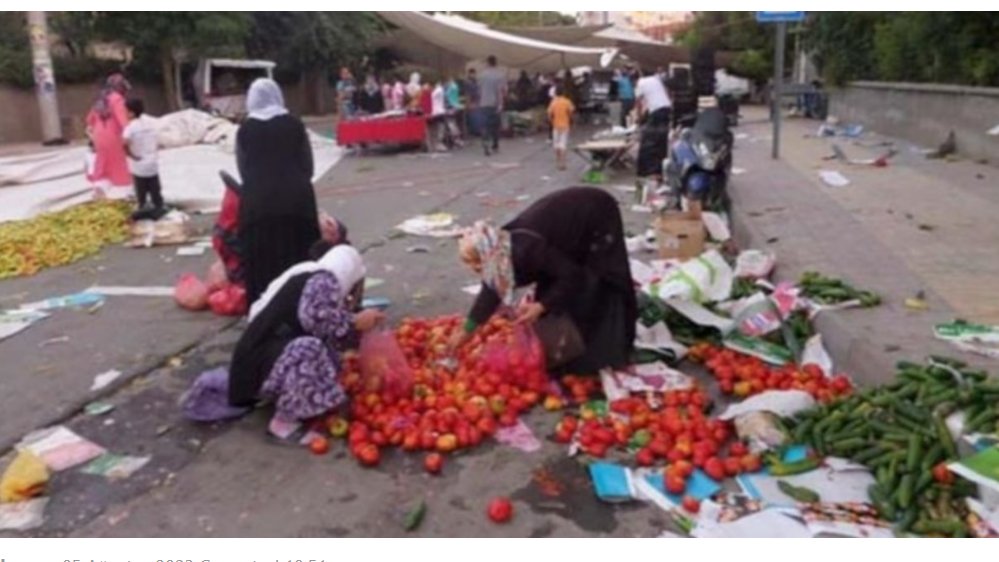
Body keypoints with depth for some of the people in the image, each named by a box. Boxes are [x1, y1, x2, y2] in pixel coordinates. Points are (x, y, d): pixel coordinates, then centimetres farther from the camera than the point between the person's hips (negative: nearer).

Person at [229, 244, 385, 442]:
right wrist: (355, 323, -14)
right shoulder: (324, 281, -11)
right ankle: (283, 422, -16)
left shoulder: (309, 276, 16)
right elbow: (318, 320, -27)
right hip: (266, 361, -10)